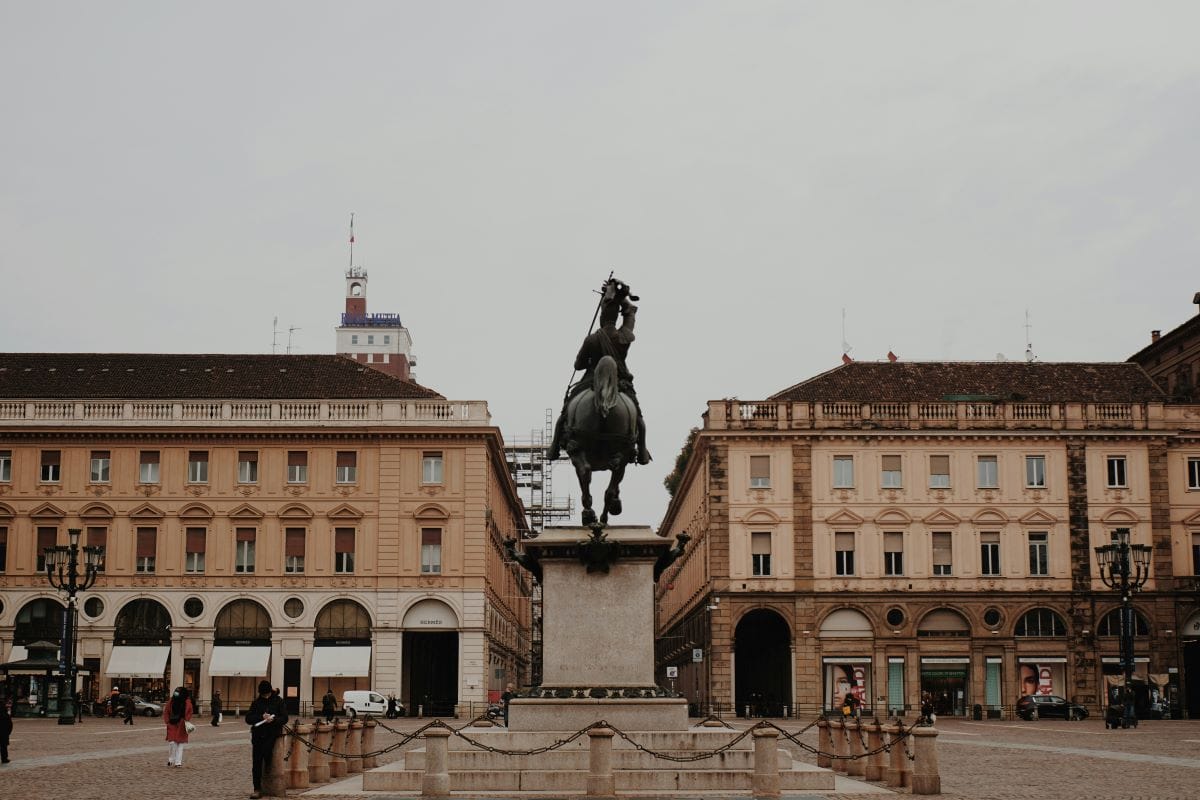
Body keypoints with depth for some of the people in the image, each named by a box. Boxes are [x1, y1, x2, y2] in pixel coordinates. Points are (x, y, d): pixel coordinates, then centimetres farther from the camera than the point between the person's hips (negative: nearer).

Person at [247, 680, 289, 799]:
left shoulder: (278, 701, 2)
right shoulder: (256, 702, 8)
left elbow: (284, 718, -1)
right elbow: (248, 718, 0)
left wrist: (273, 720, -20)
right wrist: (261, 717, -15)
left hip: (272, 732, -3)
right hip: (258, 733, 3)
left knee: (266, 750, -28)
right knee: (256, 763, -2)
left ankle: (267, 766, 7)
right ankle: (257, 789, 3)